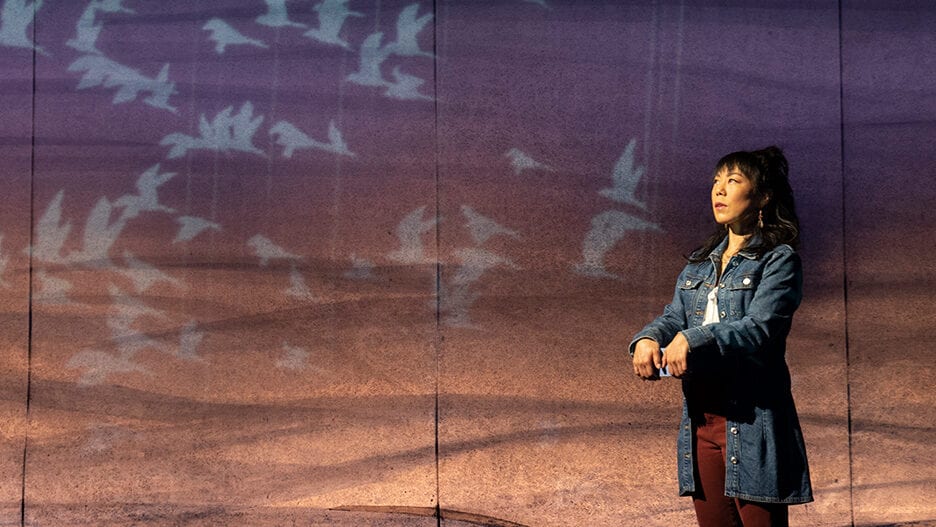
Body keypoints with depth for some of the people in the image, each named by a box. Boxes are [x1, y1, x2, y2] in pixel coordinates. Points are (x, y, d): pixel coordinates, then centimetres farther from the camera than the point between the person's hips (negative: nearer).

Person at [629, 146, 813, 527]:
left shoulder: (779, 260, -3)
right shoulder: (701, 263, 19)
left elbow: (760, 327, -16)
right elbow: (674, 317, 10)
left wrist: (693, 339, -26)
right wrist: (648, 339, -12)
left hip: (751, 420, -7)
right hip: (702, 419, 7)